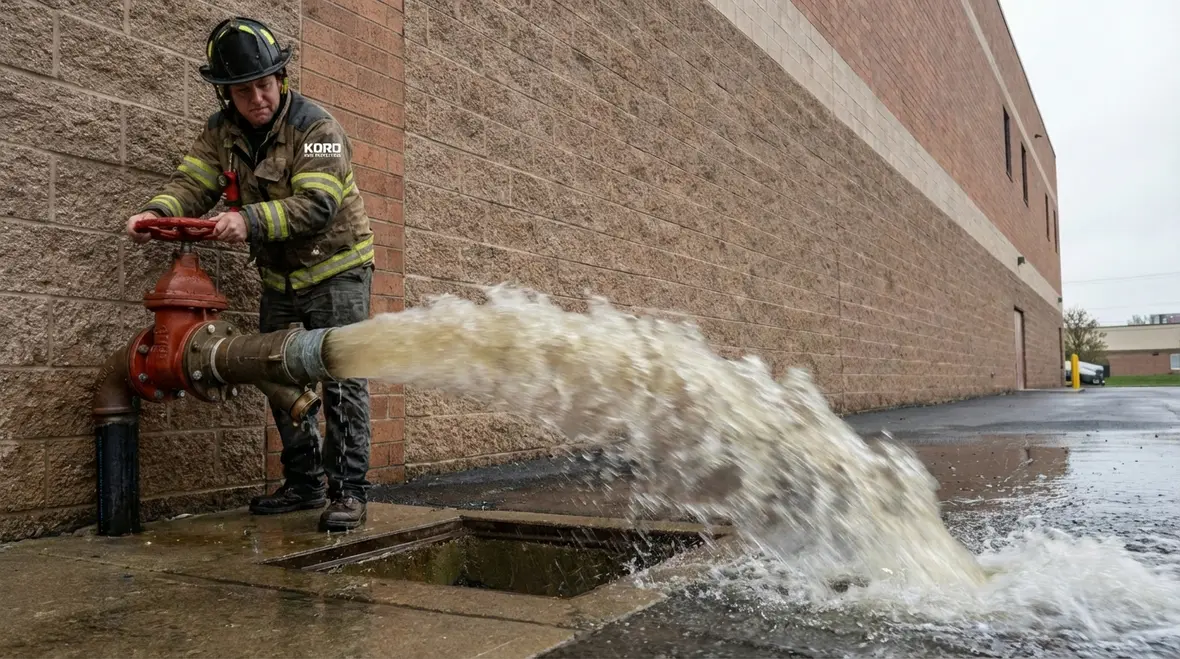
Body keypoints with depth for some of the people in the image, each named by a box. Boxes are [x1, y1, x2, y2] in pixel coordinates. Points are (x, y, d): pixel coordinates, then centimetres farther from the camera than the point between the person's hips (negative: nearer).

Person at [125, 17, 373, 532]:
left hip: (336, 268, -7)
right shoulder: (222, 130, 1)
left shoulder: (315, 126, -19)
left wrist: (251, 219, -41)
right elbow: (192, 183, -6)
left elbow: (317, 205, -29)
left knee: (341, 379, -10)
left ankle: (348, 490, -3)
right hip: (279, 277, 7)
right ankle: (303, 484, 23)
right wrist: (156, 212, -27)